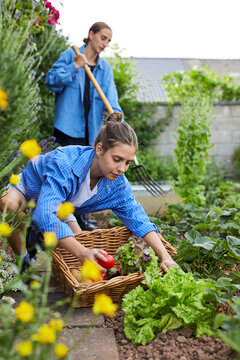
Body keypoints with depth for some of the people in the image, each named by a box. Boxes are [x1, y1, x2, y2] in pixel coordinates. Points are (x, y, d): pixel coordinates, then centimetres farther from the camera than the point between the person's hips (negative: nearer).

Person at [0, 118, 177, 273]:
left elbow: (139, 220, -23)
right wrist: (81, 252, -66)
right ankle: (23, 260, -15)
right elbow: (45, 214, -54)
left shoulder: (117, 184, -25)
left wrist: (165, 257, -37)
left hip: (60, 207, 6)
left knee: (79, 242, 0)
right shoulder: (64, 163, -45)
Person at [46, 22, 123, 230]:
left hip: (90, 128, 5)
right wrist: (75, 67, -15)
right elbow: (52, 80, -6)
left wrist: (116, 114, -20)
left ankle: (81, 216, 22)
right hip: (68, 125, -4)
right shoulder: (70, 56, 2)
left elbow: (110, 97, -1)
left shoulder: (105, 69, 12)